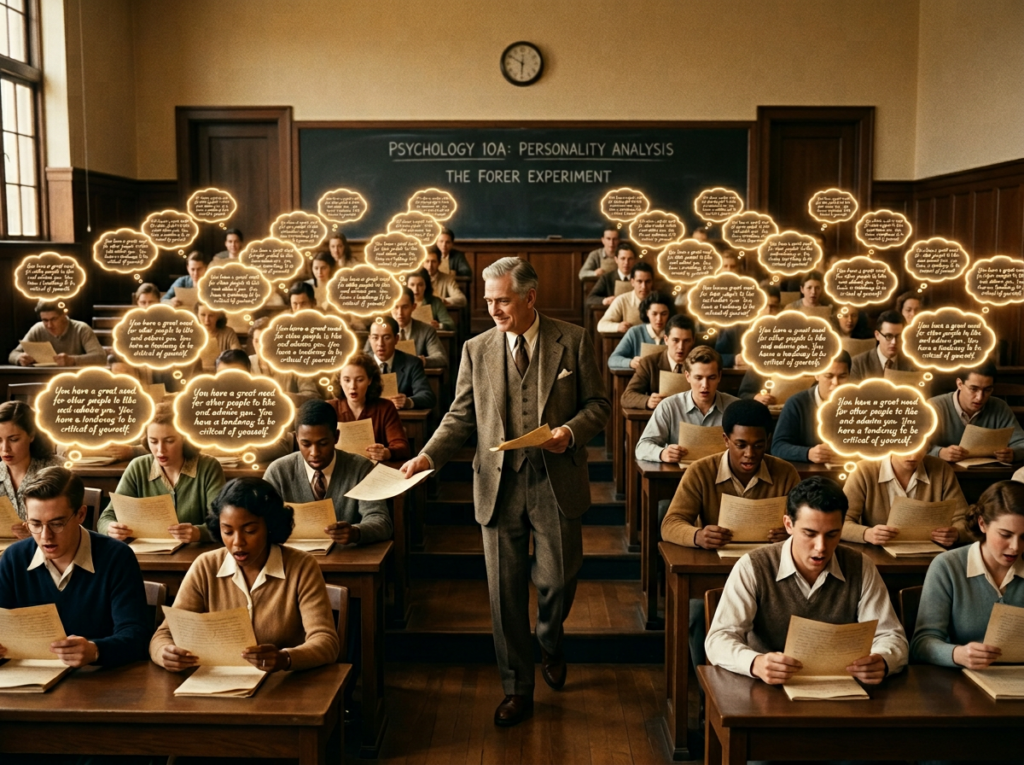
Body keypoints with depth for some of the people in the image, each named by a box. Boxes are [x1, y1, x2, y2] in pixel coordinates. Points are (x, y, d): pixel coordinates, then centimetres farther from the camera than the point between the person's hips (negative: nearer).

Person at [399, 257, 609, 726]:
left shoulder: (573, 341, 0)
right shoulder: (476, 350, 5)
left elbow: (597, 403, 3)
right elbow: (461, 417, 5)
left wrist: (571, 431, -16)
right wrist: (428, 456, -10)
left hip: (556, 481, -1)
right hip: (499, 484, 2)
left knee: (556, 580, 6)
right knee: (505, 592, 6)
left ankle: (550, 642, 42)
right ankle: (517, 690, 22)